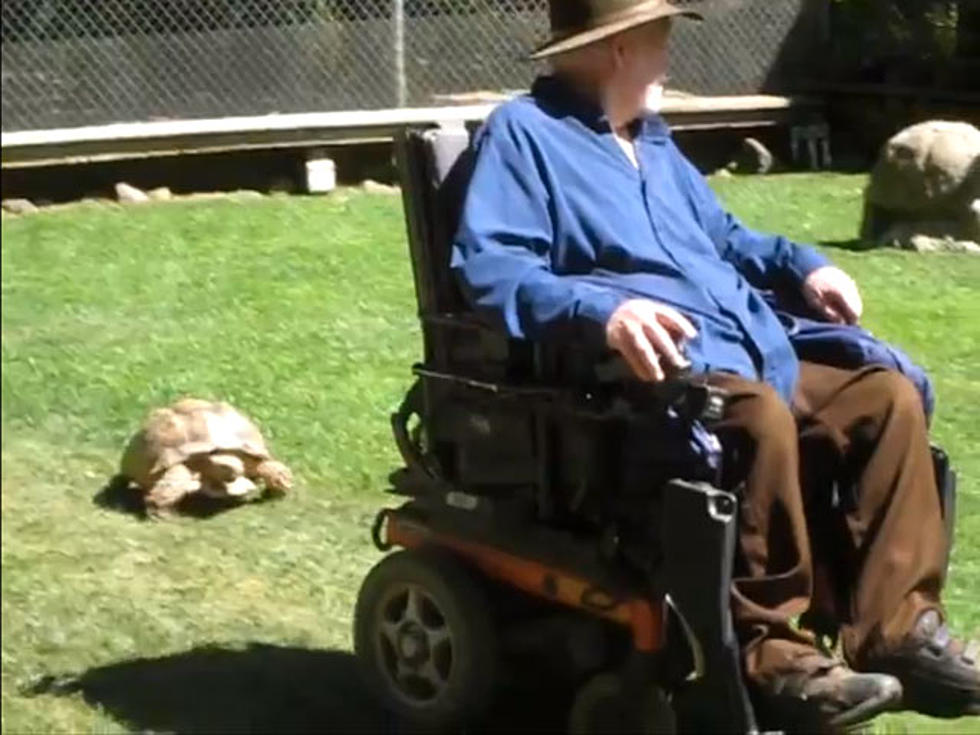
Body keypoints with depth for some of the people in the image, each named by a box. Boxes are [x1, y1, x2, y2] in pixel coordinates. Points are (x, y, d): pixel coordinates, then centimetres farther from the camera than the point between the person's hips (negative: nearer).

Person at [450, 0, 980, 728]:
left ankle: (899, 629, -8)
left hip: (752, 361, 9)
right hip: (655, 375, -9)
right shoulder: (524, 132, -2)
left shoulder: (652, 142, 27)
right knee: (761, 416, -36)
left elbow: (721, 239, 38)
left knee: (888, 396, -5)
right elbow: (489, 266, -17)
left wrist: (799, 263, 18)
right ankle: (771, 651, -25)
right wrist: (601, 309, -33)